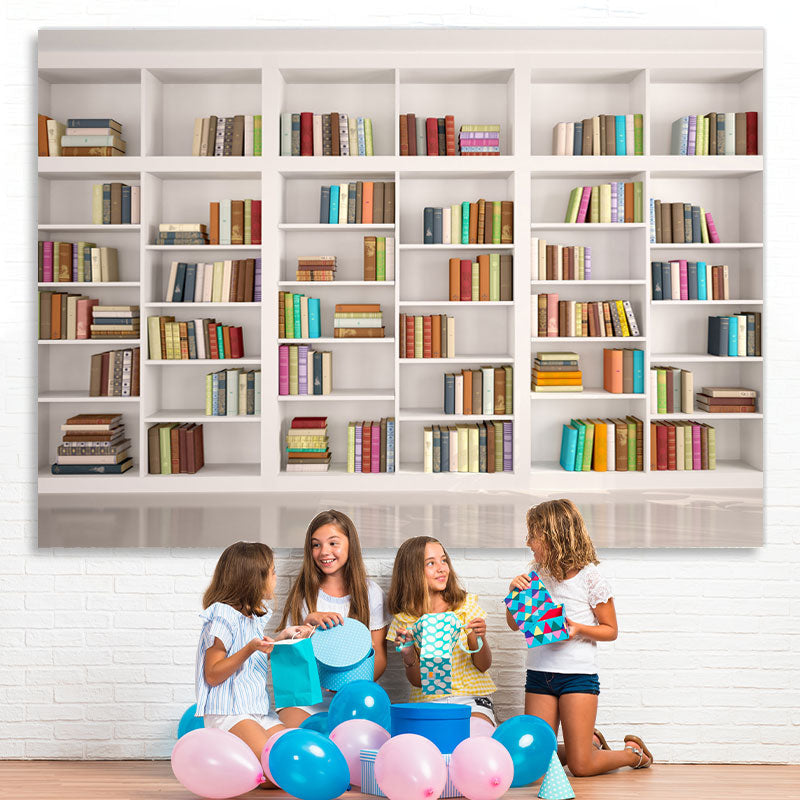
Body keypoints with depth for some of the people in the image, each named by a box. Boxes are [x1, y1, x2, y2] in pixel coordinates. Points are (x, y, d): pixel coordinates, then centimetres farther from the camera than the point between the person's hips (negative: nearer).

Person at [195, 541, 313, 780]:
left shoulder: (255, 617, 15)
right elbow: (212, 675, -14)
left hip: (258, 711, 9)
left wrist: (282, 637, 18)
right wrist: (250, 650, -24)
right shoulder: (223, 617, -12)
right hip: (227, 713, -8)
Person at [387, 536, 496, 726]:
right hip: (428, 700, 0)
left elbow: (483, 666, 2)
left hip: (471, 698, 0)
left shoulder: (467, 605, 1)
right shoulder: (404, 619, 1)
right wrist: (408, 654, -18)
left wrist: (480, 639, -19)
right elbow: (418, 681, 3)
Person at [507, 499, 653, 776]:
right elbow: (515, 624, 11)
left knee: (581, 767, -4)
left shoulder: (590, 578, -9)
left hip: (578, 675, -5)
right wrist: (515, 592, -7)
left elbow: (610, 630, -1)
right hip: (539, 675, 5)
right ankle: (590, 741, 30)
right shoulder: (538, 574, 5)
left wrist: (578, 629, -19)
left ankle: (634, 752, 24)